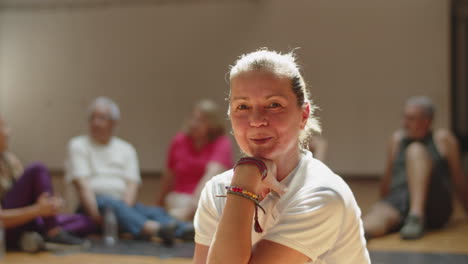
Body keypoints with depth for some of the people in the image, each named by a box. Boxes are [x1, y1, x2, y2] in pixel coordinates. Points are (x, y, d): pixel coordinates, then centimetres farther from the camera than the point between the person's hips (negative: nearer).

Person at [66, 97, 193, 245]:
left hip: (123, 202, 4)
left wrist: (125, 209, -16)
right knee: (112, 204, -36)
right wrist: (95, 215, -19)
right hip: (93, 204, -4)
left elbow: (132, 184, 5)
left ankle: (185, 231, -56)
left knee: (155, 212, -25)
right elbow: (82, 184, -5)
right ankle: (155, 229, -64)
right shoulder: (78, 145, 9)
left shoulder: (126, 149, 18)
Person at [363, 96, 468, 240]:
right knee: (378, 215, -33)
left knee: (415, 150, -23)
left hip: (434, 205, -3)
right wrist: (383, 204, 35)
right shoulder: (397, 139, 20)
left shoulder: (442, 139, 10)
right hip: (398, 200, 3)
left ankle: (417, 216, -41)